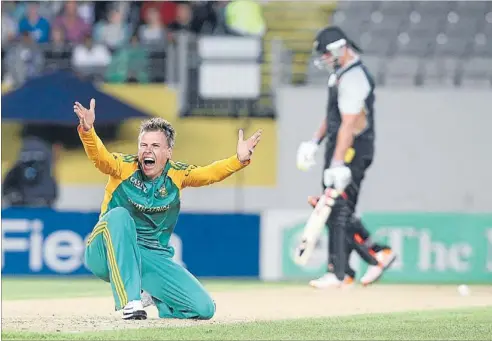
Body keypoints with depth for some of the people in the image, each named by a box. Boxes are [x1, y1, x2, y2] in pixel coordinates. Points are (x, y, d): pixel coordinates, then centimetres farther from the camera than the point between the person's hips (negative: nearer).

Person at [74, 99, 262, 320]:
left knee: (204, 308, -12)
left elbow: (210, 173, -12)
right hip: (107, 256, -3)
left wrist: (239, 160, -31)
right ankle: (130, 301, -34)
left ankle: (152, 296, 20)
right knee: (119, 216, -36)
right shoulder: (124, 167, -8)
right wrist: (87, 130, -47)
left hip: (154, 258, 3)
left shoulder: (177, 175, 1)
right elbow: (99, 157, -27)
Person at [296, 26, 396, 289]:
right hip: (339, 150, 10)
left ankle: (338, 274, -8)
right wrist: (315, 142, 18)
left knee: (338, 210, -10)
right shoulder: (340, 74, 17)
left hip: (352, 151, -10)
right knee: (337, 212, 9)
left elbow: (349, 124, -24)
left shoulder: (353, 78, -17)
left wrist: (338, 164, -28)